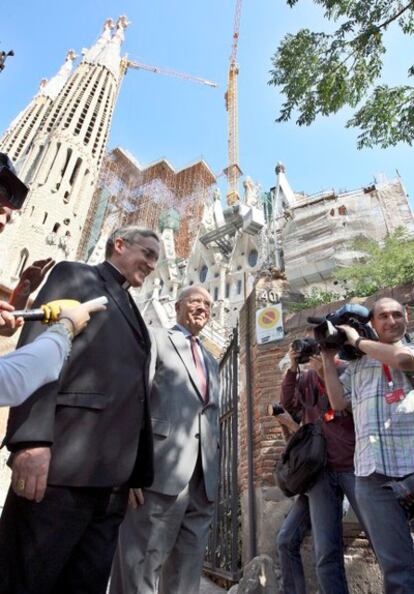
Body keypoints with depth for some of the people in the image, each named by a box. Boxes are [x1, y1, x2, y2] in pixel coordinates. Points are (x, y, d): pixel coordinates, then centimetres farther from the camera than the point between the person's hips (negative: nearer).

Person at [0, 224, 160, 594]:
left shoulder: (133, 313, 26)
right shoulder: (75, 276, 7)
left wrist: (138, 475, 14)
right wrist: (32, 438, -21)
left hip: (112, 480, 7)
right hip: (62, 465, -7)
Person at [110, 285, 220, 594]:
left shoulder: (211, 361, 24)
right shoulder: (155, 341, 4)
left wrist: (215, 470, 14)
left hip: (203, 479, 6)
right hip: (161, 470, -6)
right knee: (140, 567, 0)